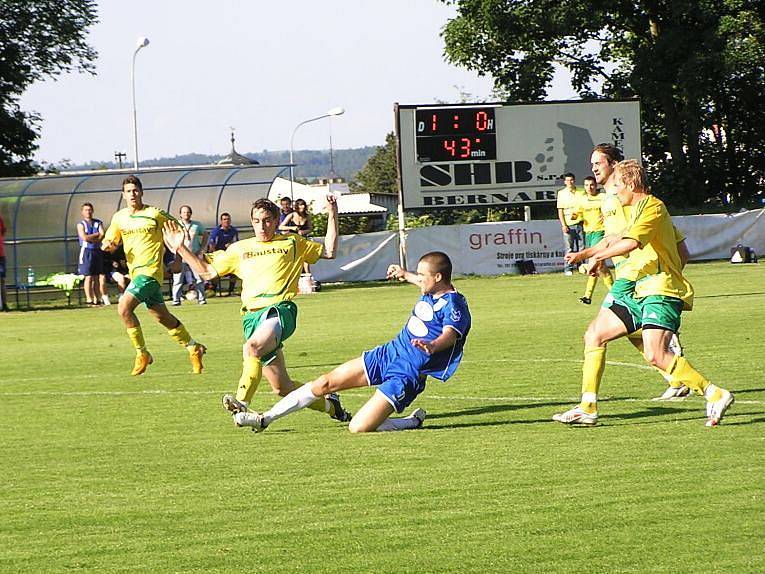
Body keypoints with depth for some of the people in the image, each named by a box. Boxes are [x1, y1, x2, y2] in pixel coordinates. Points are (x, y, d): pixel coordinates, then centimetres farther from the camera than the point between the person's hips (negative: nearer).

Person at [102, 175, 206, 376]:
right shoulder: (119, 218, 9)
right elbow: (110, 243, 17)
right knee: (162, 317, 11)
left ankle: (142, 353, -10)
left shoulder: (155, 214, -7)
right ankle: (194, 348, 26)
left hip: (151, 270, -7)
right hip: (135, 272, 7)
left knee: (124, 307, -20)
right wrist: (107, 245, -8)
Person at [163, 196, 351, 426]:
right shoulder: (239, 249, 22)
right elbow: (207, 271, 25)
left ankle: (242, 403, -46)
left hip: (280, 310, -4)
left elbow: (329, 251, 19)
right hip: (252, 316, 4)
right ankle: (329, 405, 21)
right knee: (282, 387, 1)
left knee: (252, 347, -38)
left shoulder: (292, 244, 17)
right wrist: (181, 248, 16)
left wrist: (332, 215, 11)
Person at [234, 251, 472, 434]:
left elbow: (450, 334, -39)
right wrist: (405, 275, 52)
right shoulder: (431, 293, 7)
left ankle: (413, 422, 5)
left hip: (407, 375, -9)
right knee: (325, 383, 5)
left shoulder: (454, 305, -20)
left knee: (358, 428, -20)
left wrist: (433, 346, -61)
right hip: (388, 354, 9)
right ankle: (264, 419, 17)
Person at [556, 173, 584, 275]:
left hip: (579, 223, 1)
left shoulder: (580, 193, 7)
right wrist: (563, 225, -4)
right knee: (569, 248, -2)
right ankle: (568, 268, 2)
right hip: (568, 224, -1)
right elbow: (560, 211, 4)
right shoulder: (561, 193, 6)